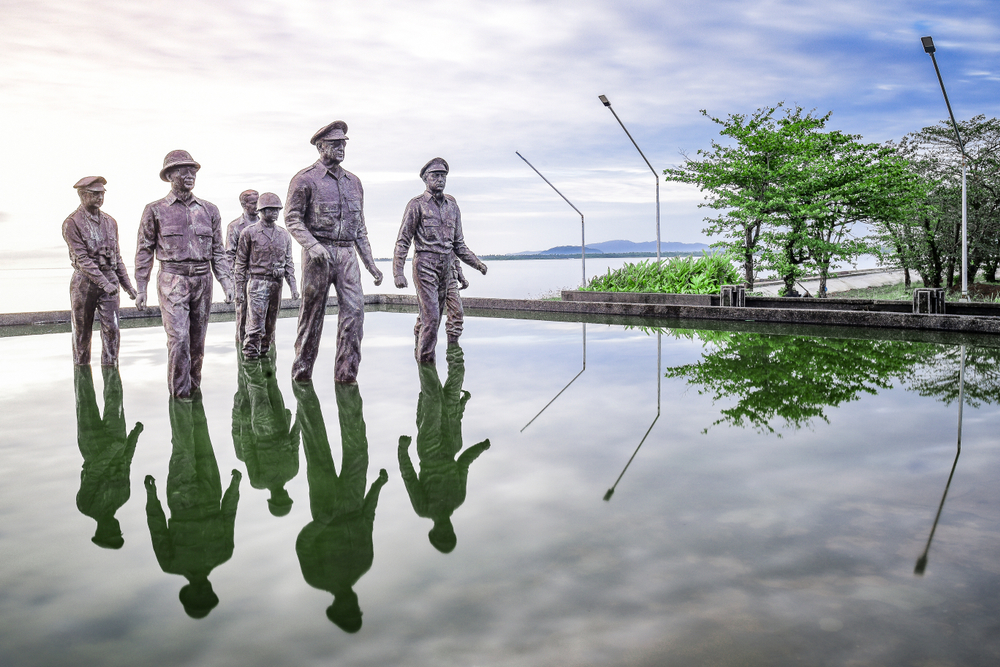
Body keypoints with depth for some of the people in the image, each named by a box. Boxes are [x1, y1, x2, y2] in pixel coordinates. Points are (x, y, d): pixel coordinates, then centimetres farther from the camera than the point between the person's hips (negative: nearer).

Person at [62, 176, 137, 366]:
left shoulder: (109, 222, 10)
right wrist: (104, 283, -25)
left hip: (109, 280, 3)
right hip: (84, 281, -3)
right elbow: (82, 259, -16)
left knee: (111, 329, -7)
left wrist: (127, 285, 11)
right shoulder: (72, 223, -7)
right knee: (82, 333, 7)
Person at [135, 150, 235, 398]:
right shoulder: (155, 210, 3)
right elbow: (144, 250, 5)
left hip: (202, 282, 3)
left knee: (198, 340, 9)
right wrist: (141, 289, 0)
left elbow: (218, 251, 12)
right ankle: (179, 392, -4)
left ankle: (194, 388, 21)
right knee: (178, 338, -13)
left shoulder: (209, 210, 11)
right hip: (172, 281, -3)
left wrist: (227, 282, 2)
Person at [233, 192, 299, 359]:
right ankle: (249, 357, -5)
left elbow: (288, 262, 14)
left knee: (270, 327, 10)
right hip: (257, 283, -5)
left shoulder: (284, 235, 12)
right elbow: (240, 263, 1)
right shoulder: (249, 232, 0)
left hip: (277, 284, 5)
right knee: (256, 326, -12)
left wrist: (293, 286, 4)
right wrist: (239, 290, -4)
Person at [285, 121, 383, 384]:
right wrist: (312, 245, -22)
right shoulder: (305, 179, 0)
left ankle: (346, 373, -2)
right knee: (312, 313, 2)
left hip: (347, 254, 5)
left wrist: (371, 263, 14)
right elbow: (291, 217, -6)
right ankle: (301, 372, 16)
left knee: (354, 310, -7)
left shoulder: (353, 181, 17)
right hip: (319, 254, -5)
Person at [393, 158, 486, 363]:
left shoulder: (452, 206, 15)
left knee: (435, 319, 7)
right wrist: (398, 273, -13)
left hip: (446, 269, 6)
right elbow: (402, 242, -3)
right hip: (425, 267, -5)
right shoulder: (417, 204, -1)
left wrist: (477, 263, 9)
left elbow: (459, 244, 20)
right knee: (431, 318, -12)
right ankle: (425, 360, -4)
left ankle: (421, 354, 17)